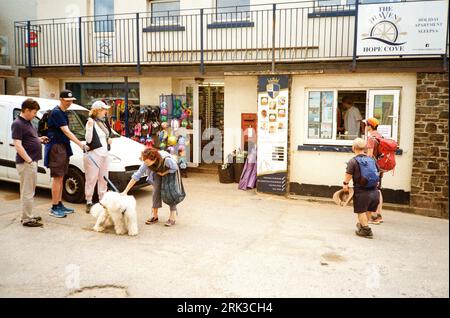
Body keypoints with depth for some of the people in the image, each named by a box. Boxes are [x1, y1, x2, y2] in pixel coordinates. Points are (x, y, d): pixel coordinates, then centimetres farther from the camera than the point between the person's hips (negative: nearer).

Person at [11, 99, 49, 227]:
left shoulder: (27, 122, 15)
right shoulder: (17, 124, -15)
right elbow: (18, 145, -21)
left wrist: (39, 139, 10)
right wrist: (29, 160, -23)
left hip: (32, 162, 10)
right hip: (26, 163, -10)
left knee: (29, 191, 16)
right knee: (27, 192, -4)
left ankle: (27, 216, 26)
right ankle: (27, 219, 2)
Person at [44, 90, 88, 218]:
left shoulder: (63, 112, 14)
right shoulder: (56, 112, -15)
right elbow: (66, 131, -23)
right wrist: (81, 144, -27)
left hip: (63, 147, 9)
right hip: (56, 147, -9)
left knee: (61, 178, 12)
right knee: (57, 178, -6)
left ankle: (59, 205, 20)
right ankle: (54, 208, 0)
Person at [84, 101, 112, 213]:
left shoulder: (103, 122, 14)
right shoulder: (91, 122, -10)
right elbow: (88, 139, -19)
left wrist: (108, 139, 12)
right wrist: (90, 126, -26)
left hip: (105, 154, 8)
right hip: (94, 154, -8)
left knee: (103, 179, 13)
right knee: (91, 179, -3)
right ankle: (89, 202, 6)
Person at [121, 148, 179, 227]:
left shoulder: (166, 159, -44)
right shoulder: (146, 163, -32)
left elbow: (175, 168, -23)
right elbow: (136, 176, -26)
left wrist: (164, 173, -24)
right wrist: (125, 191, -27)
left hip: (171, 172, -3)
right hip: (158, 173, 3)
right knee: (156, 191, -8)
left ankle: (172, 217, -7)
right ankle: (154, 215, 4)